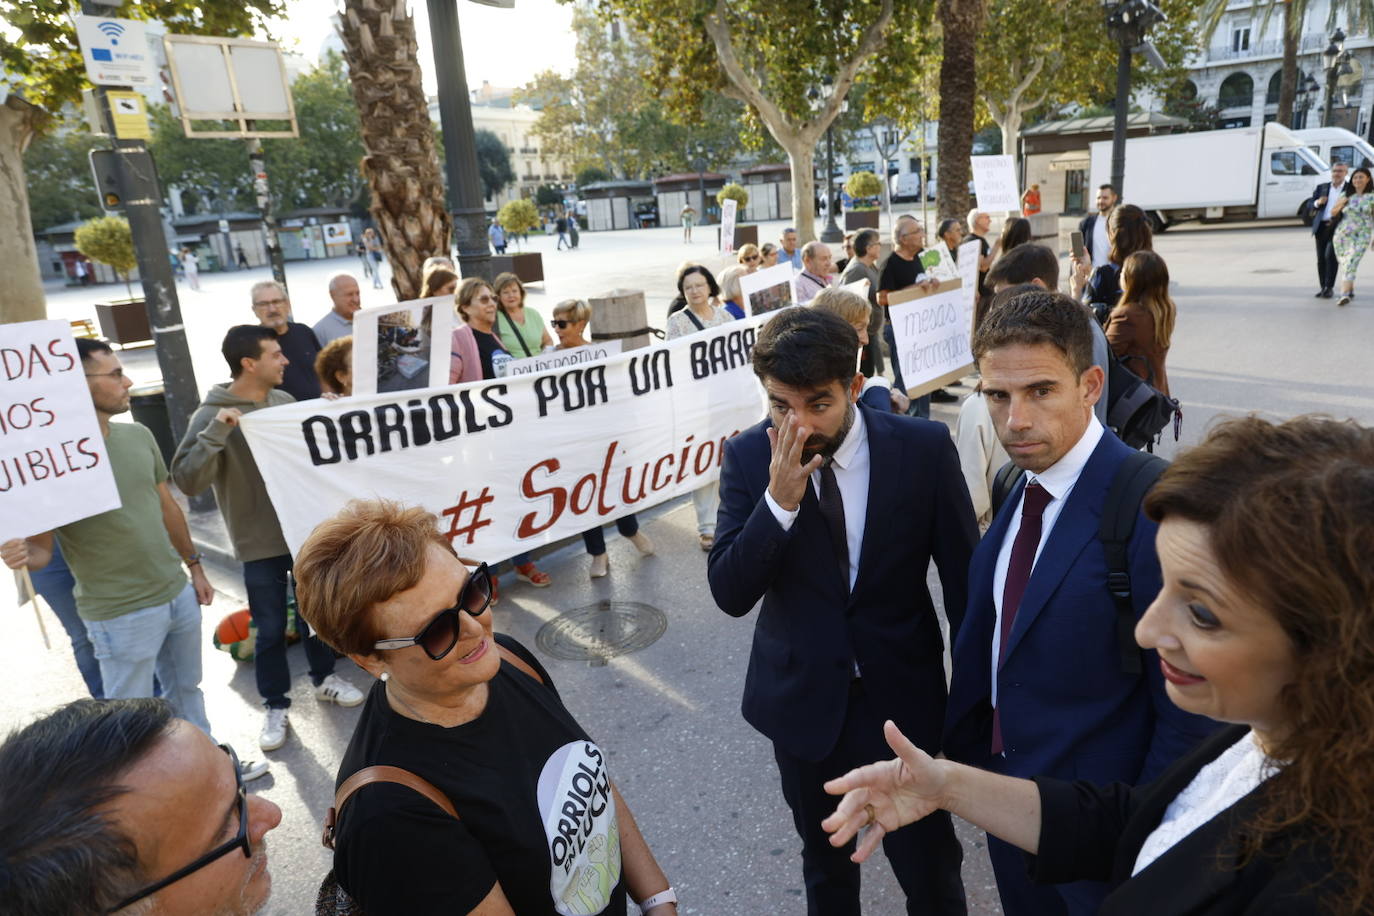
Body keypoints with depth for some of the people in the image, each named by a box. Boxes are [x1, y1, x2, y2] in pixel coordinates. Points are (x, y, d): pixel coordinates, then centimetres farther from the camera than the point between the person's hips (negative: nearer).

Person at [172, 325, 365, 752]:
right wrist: (216, 431, -33)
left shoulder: (285, 401, 2)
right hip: (260, 543, -5)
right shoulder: (211, 415, -14)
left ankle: (325, 678, 39)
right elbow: (187, 480, -23)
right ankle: (276, 705, 25)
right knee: (270, 629, 7)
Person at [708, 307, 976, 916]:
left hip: (903, 697, -1)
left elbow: (964, 576, -5)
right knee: (826, 865, 24)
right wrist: (779, 500, -30)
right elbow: (730, 594, -16)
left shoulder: (924, 449, -15)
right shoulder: (748, 457, -13)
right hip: (803, 700, 2)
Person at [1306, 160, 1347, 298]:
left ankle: (1330, 288, -9)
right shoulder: (1322, 187, 15)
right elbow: (1309, 205, 12)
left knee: (1330, 255, -16)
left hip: (1338, 227, -3)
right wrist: (1317, 202, -9)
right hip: (1322, 226, 3)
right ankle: (1323, 287, 14)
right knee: (1321, 259, 4)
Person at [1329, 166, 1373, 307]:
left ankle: (1344, 294, -29)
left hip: (1362, 236, -3)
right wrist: (1341, 204, -6)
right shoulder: (1346, 195, 8)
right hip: (1342, 234, 3)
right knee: (1344, 264, 10)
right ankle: (1350, 290, 30)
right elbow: (1333, 212, 15)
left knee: (1351, 263, -17)